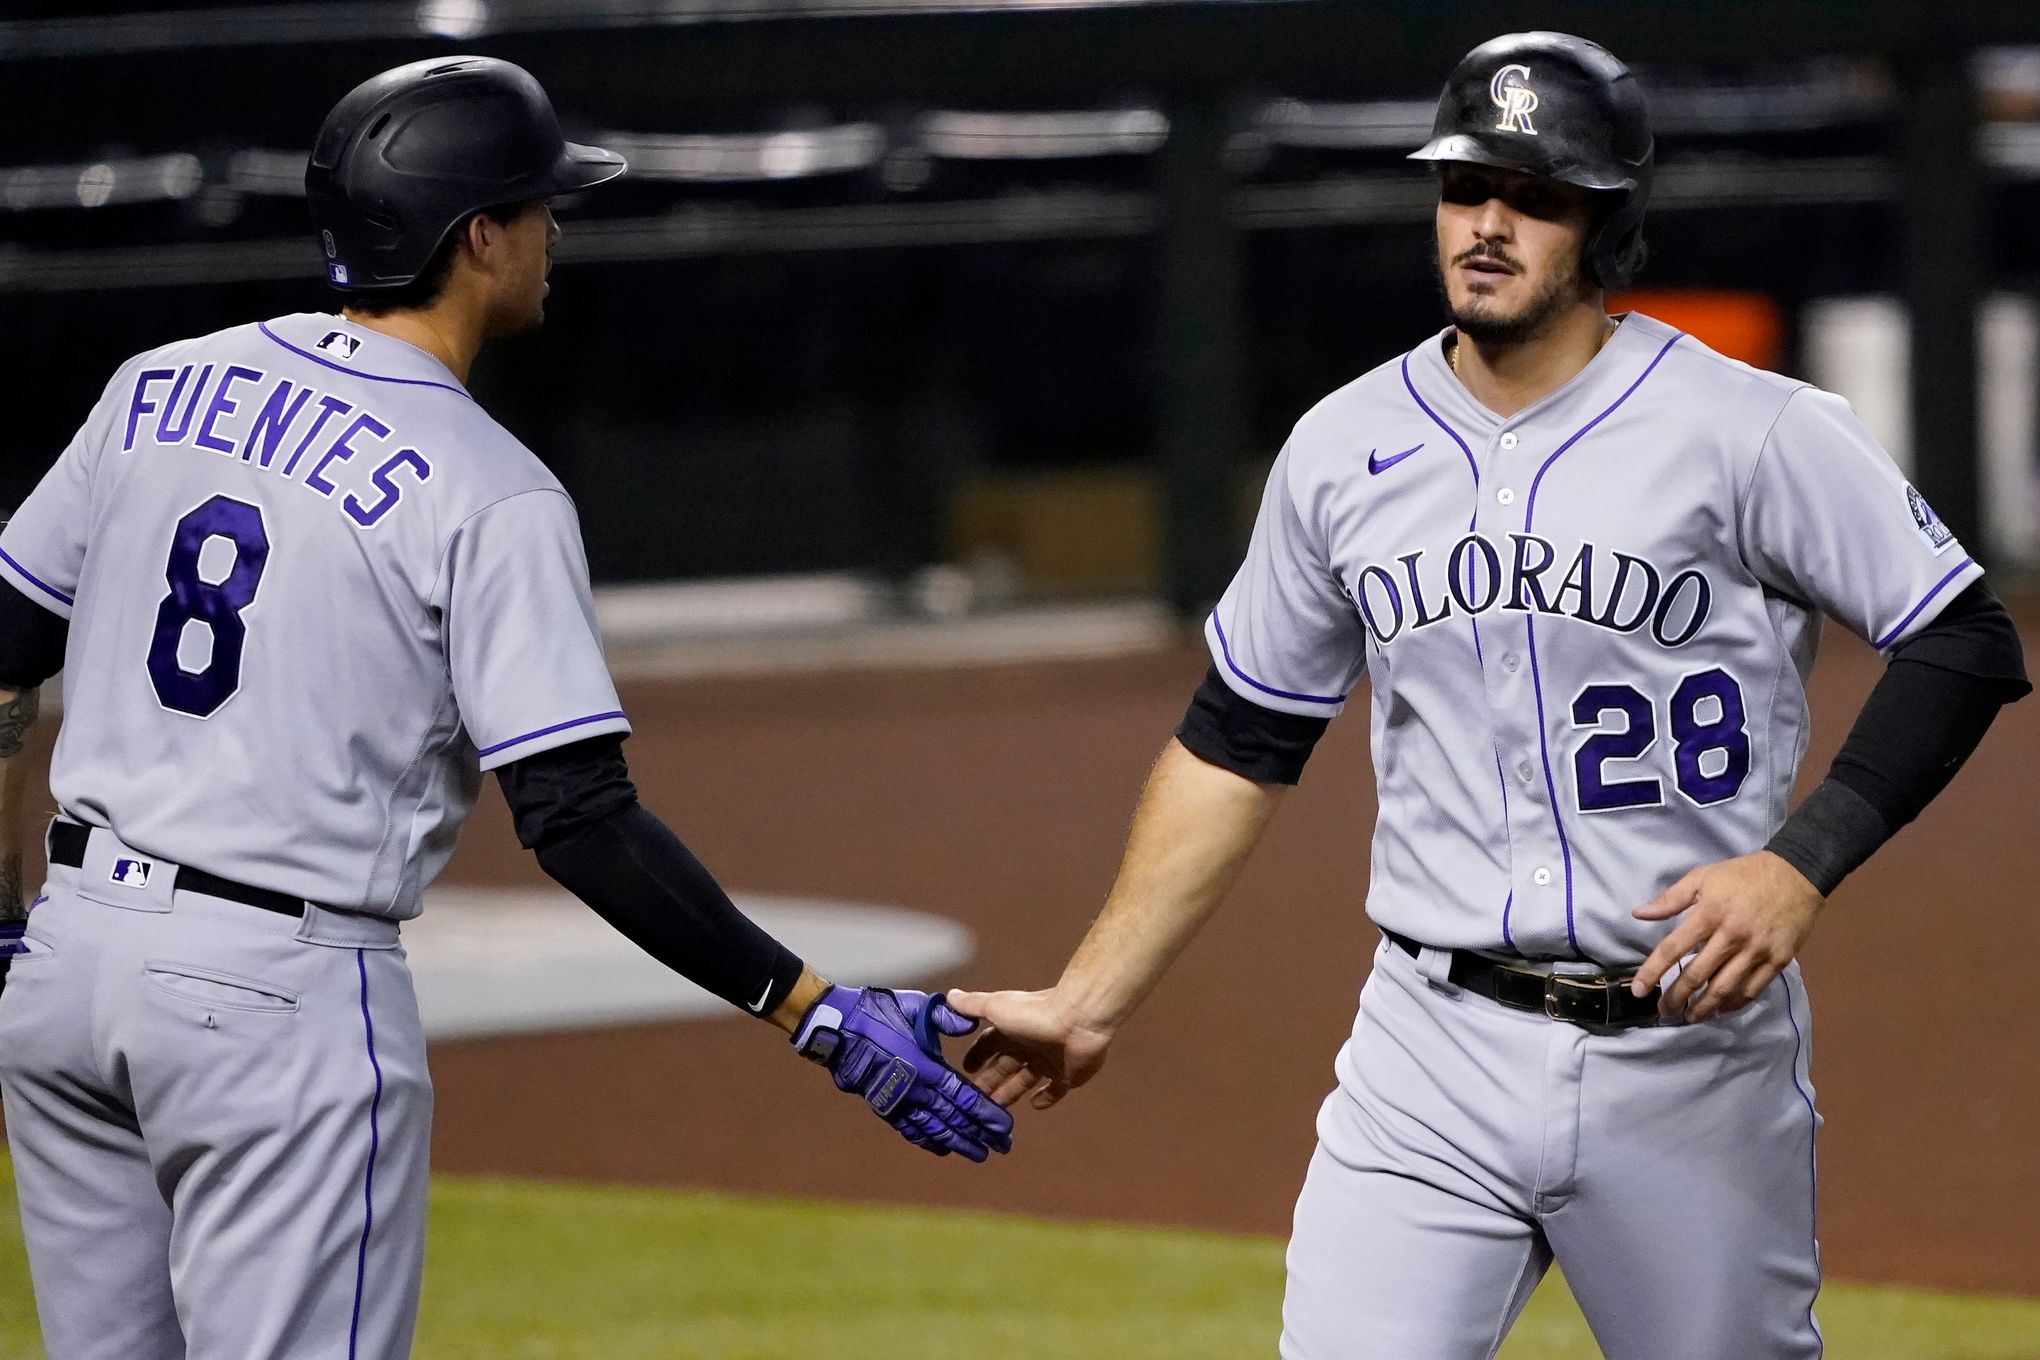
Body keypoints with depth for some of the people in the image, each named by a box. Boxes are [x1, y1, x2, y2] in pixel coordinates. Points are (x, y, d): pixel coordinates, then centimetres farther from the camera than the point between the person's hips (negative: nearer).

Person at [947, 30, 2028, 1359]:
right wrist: (1088, 1001, 11)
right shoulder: (1344, 448, 6)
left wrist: (1803, 862, -17)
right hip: (1434, 1053, 2)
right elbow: (1238, 746, 15)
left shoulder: (1750, 430, -7)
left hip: (1691, 1047, -2)